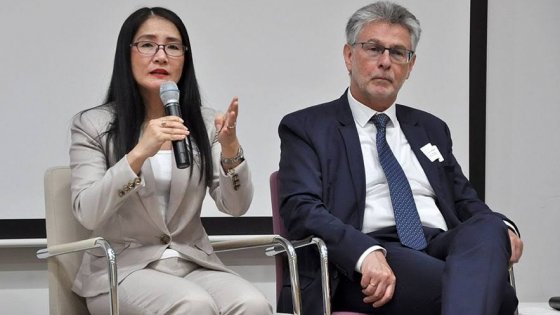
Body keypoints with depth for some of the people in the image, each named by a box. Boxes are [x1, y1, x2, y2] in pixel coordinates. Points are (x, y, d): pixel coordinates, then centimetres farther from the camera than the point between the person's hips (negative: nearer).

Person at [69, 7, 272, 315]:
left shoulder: (205, 123, 9)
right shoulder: (93, 125, -1)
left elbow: (235, 206, -1)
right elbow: (87, 214, -13)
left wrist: (230, 147, -20)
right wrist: (139, 153, -25)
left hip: (193, 264, 4)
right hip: (122, 269, -3)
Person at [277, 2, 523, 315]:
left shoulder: (431, 129, 27)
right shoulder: (306, 128, 10)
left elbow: (464, 201, 27)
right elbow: (301, 208, -4)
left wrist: (502, 227, 0)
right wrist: (366, 252, -24)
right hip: (363, 269, -6)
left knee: (488, 228, -34)